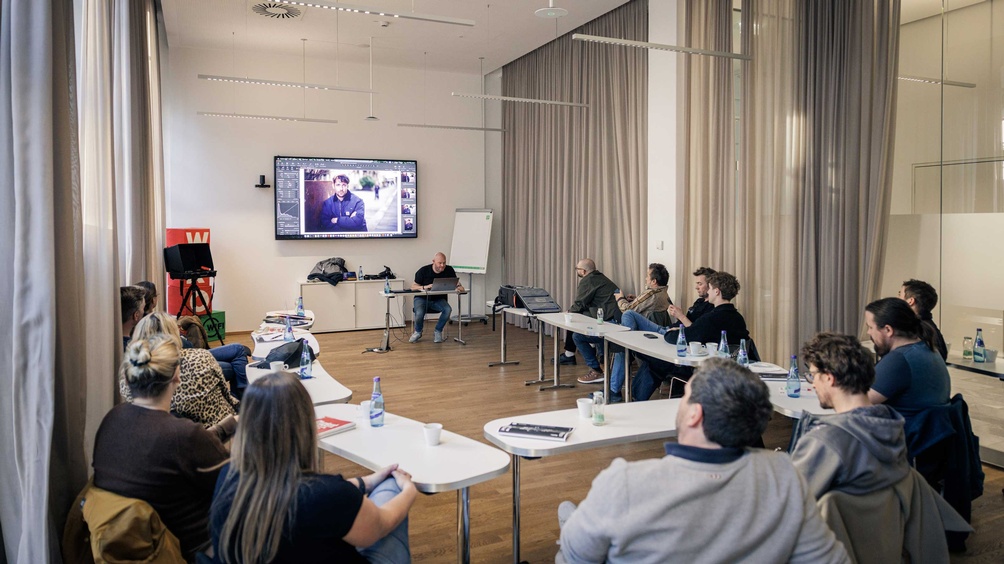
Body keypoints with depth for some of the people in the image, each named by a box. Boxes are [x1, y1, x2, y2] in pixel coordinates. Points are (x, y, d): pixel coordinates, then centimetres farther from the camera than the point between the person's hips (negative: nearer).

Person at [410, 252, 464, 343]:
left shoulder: (449, 270, -3)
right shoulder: (424, 271, -8)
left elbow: (457, 284, -4)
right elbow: (413, 287, -9)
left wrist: (459, 287, -30)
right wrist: (424, 287, -29)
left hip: (439, 299, 2)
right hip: (422, 298, -2)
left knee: (448, 310, -30)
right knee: (419, 313, -33)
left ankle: (438, 332, -6)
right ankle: (418, 332, 2)